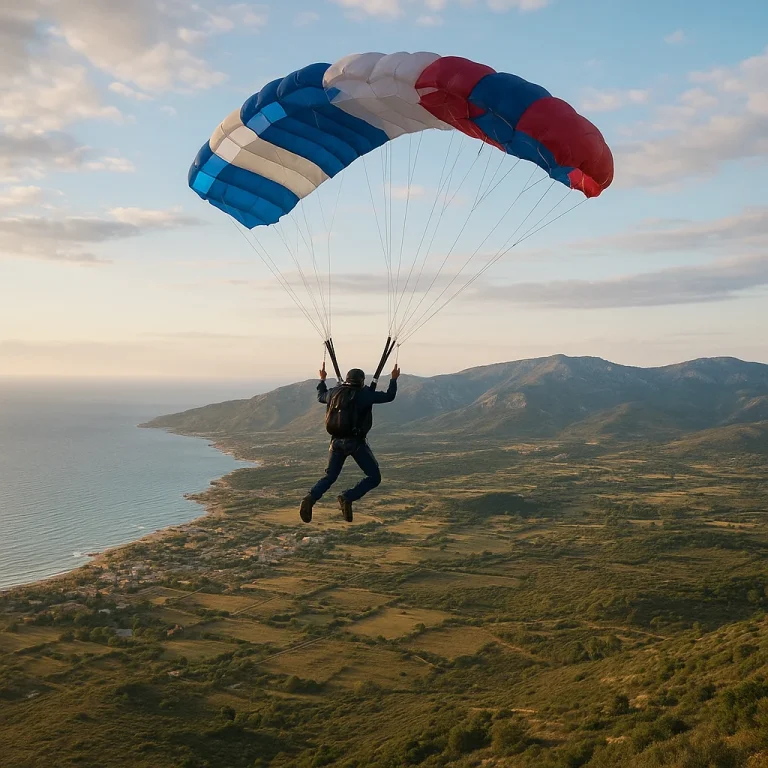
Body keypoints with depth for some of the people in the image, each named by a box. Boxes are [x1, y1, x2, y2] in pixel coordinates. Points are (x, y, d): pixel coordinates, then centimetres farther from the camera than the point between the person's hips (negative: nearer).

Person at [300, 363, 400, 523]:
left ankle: (310, 498, -10)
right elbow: (389, 396, -3)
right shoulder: (364, 394, -8)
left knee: (330, 476, 16)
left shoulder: (334, 392, 7)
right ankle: (348, 497, -15)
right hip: (356, 442, -5)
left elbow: (321, 396, 29)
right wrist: (393, 379, 13)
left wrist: (322, 380, 44)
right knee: (374, 477, 4)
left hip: (337, 441, 5)